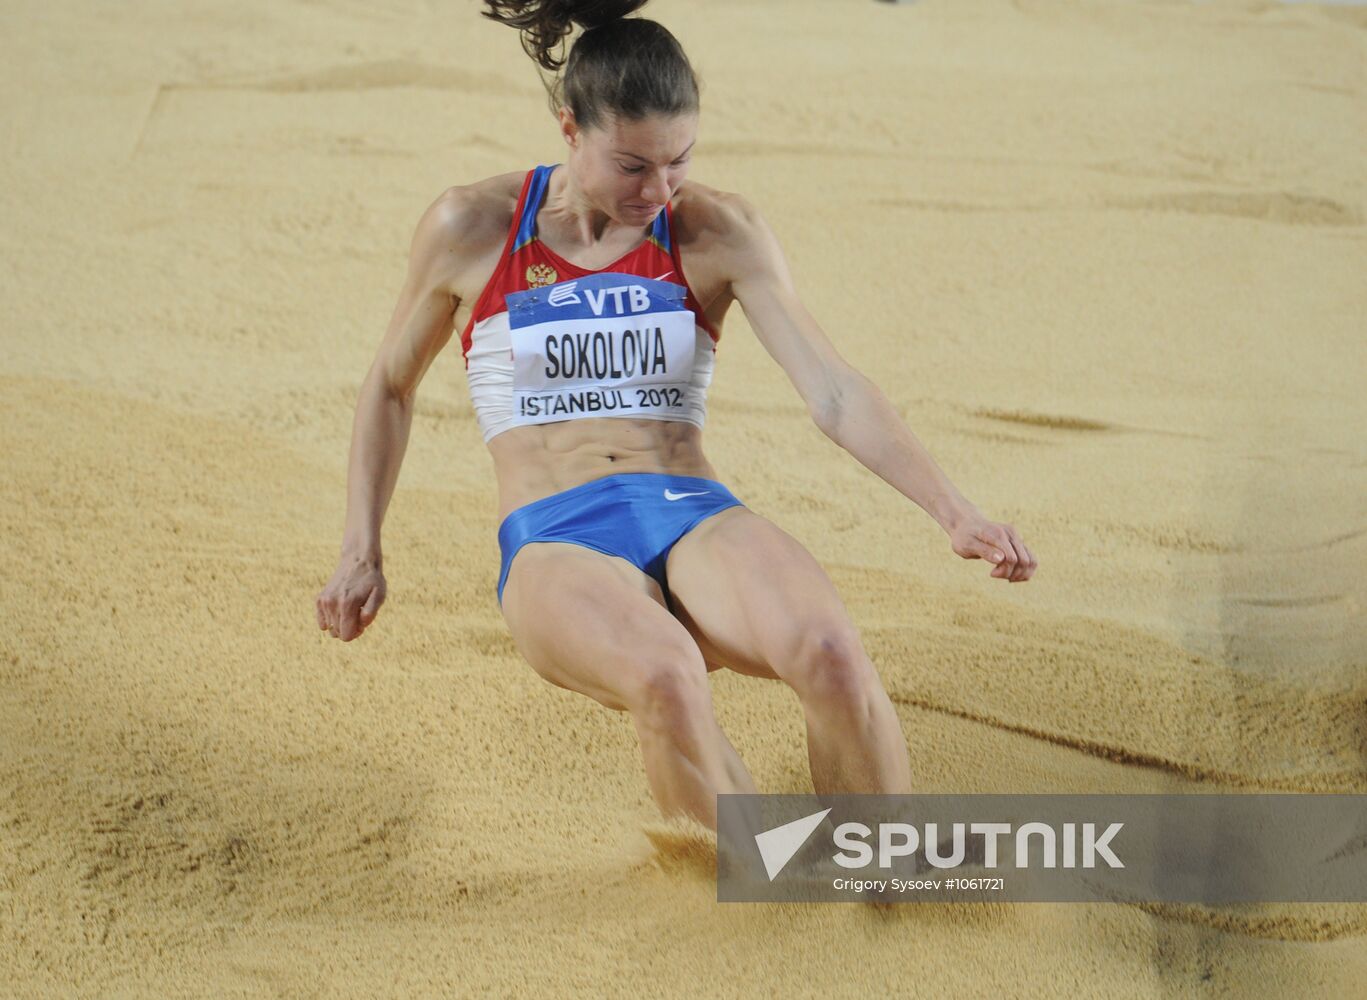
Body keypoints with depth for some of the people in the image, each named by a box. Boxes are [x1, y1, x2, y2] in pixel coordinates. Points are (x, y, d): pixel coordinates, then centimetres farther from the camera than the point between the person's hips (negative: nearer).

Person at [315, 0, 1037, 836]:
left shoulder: (719, 232, 7)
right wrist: (362, 554, 15)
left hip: (696, 518, 2)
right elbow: (391, 388, 21)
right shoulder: (471, 229, 5)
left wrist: (956, 513, -14)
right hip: (556, 546, -1)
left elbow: (834, 392, -1)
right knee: (665, 676, -40)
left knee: (831, 655, -35)